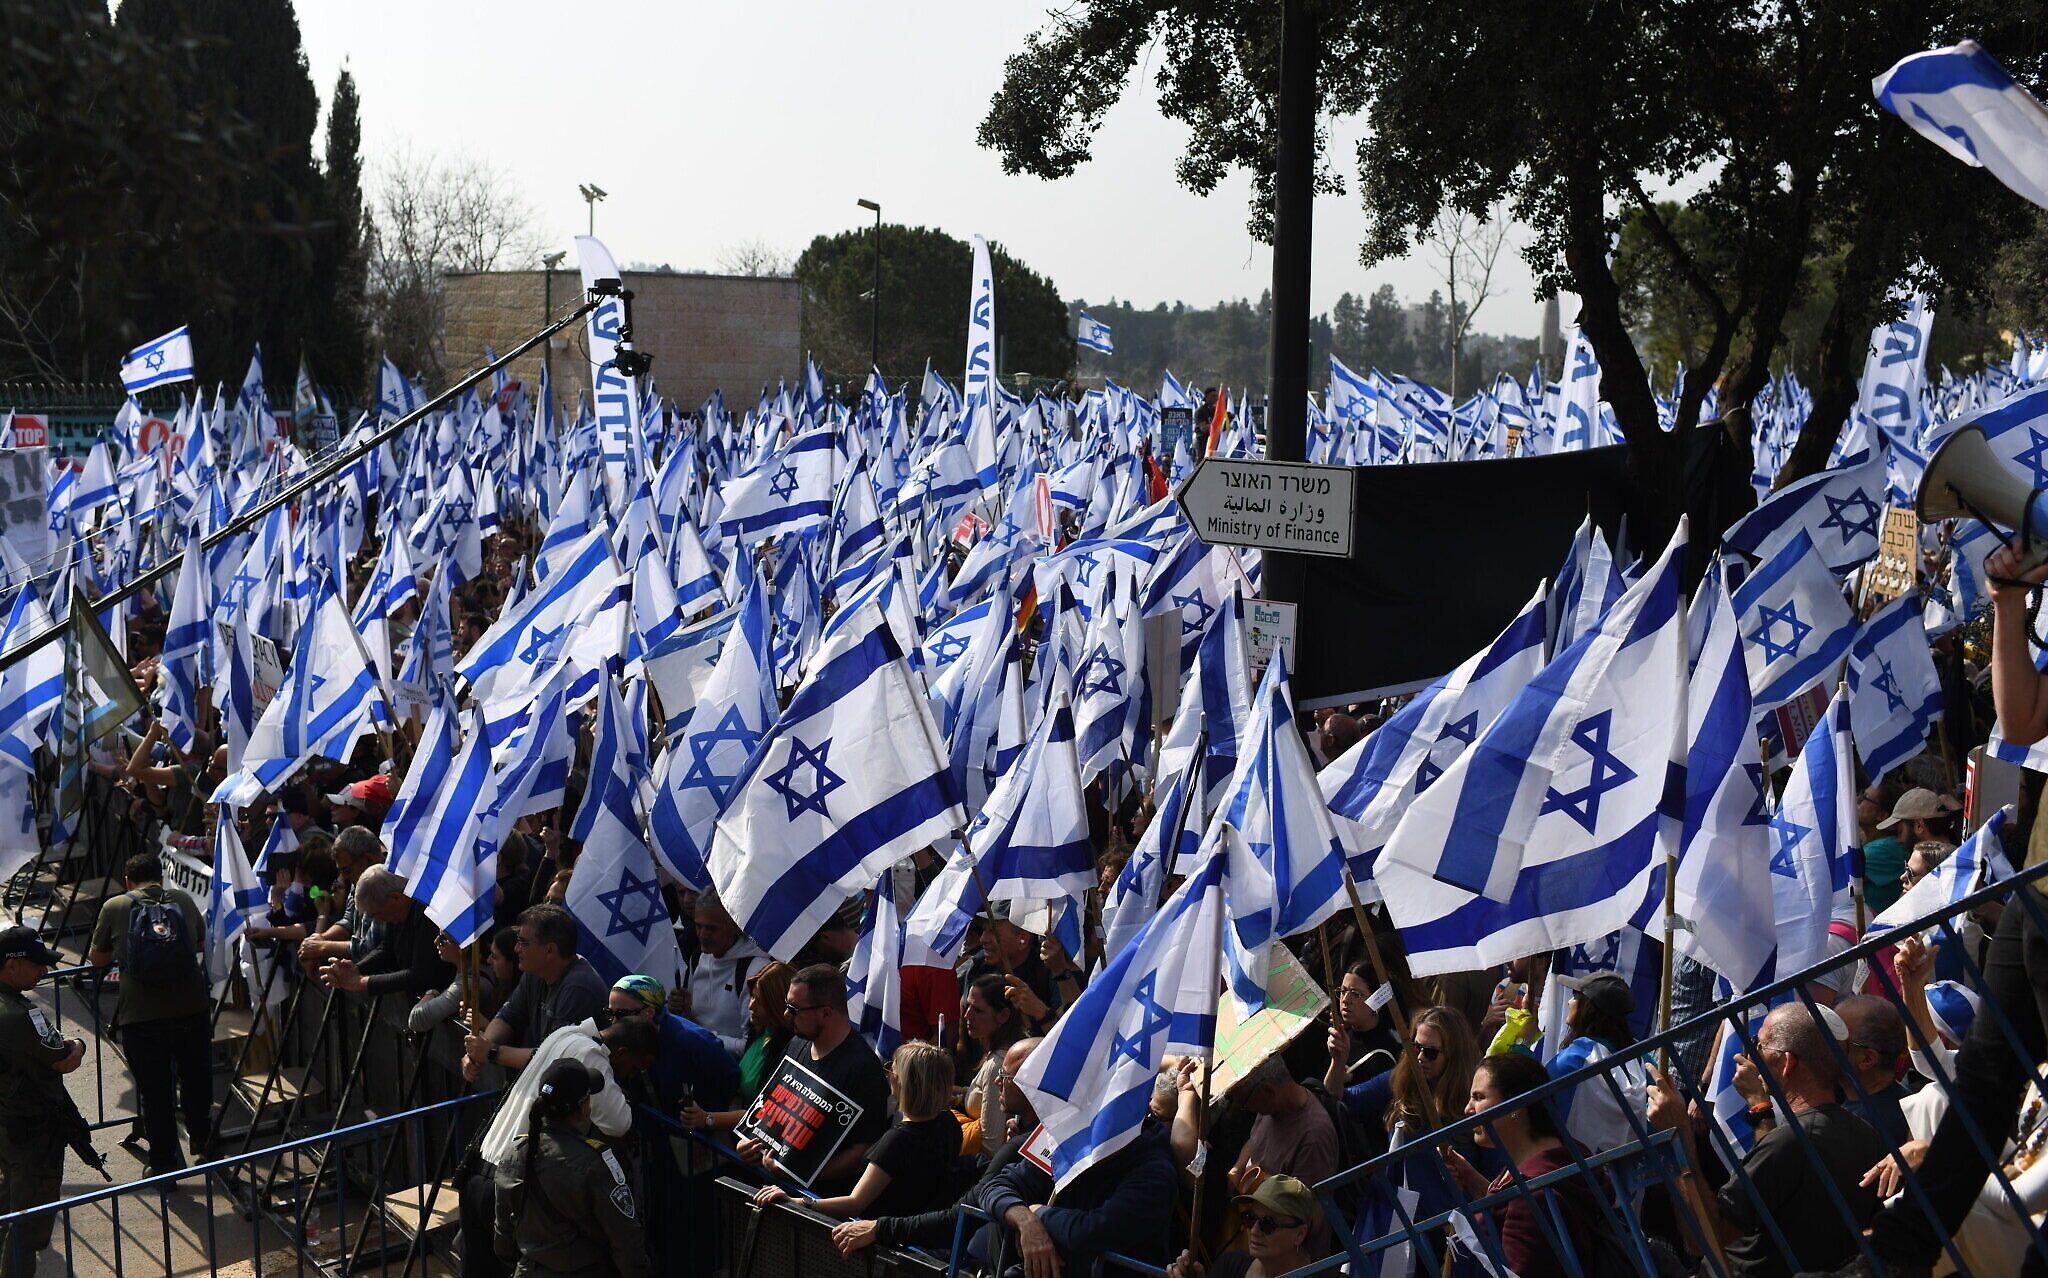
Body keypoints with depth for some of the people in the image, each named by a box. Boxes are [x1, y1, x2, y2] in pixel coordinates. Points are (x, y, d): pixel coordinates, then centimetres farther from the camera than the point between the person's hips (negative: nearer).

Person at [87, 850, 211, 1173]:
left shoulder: (114, 907, 2)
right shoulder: (184, 899, 8)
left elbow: (96, 959, 13)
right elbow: (202, 944, 21)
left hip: (140, 1017, -2)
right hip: (191, 1010, 2)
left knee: (154, 1092, 9)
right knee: (196, 1082, 21)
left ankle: (164, 1165, 16)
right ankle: (202, 1141, 39)